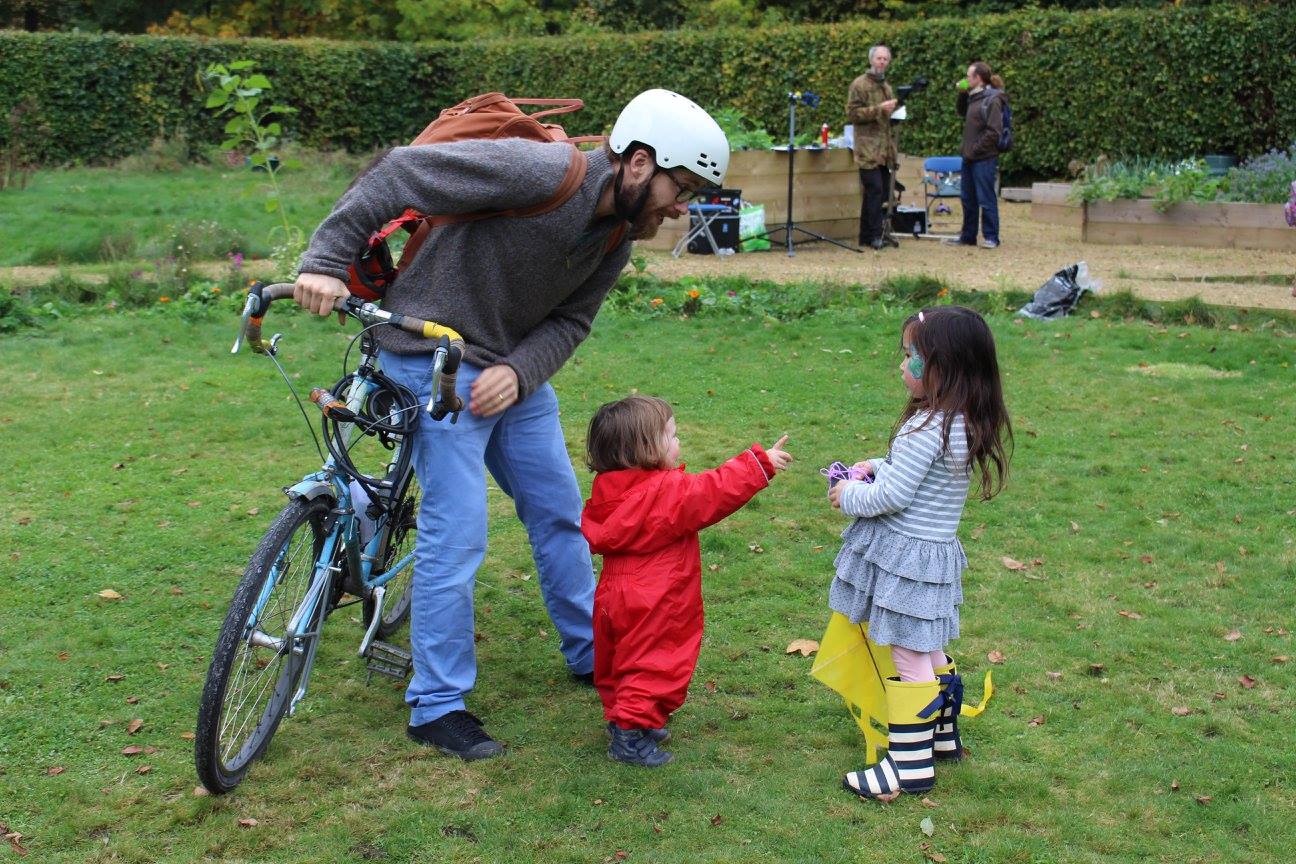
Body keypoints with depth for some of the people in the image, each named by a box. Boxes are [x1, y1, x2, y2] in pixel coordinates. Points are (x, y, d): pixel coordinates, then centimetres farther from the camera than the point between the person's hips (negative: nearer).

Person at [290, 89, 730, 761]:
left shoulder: (619, 233, -1)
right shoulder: (539, 172, -27)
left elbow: (569, 321, 2)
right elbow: (401, 173, -26)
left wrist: (519, 371, -18)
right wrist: (327, 259, -30)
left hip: (516, 370, 8)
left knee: (560, 512, 15)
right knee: (456, 533, -9)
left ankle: (591, 654, 34)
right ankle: (436, 707, 6)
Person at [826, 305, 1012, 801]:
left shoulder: (927, 427, -26)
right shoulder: (967, 424, 3)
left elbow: (891, 497, -23)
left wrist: (848, 496, -6)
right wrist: (878, 467, 6)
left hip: (907, 555, -9)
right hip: (935, 551, 9)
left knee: (910, 658, 0)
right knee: (929, 651, 23)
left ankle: (910, 764, 9)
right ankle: (942, 735, 39)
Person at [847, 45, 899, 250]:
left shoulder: (886, 86, 22)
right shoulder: (860, 84, -3)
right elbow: (852, 113, -13)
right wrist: (879, 109, -19)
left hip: (884, 149, 8)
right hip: (868, 149, -8)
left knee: (882, 192, 6)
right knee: (875, 190, -14)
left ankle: (866, 236, 12)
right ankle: (875, 235, -10)